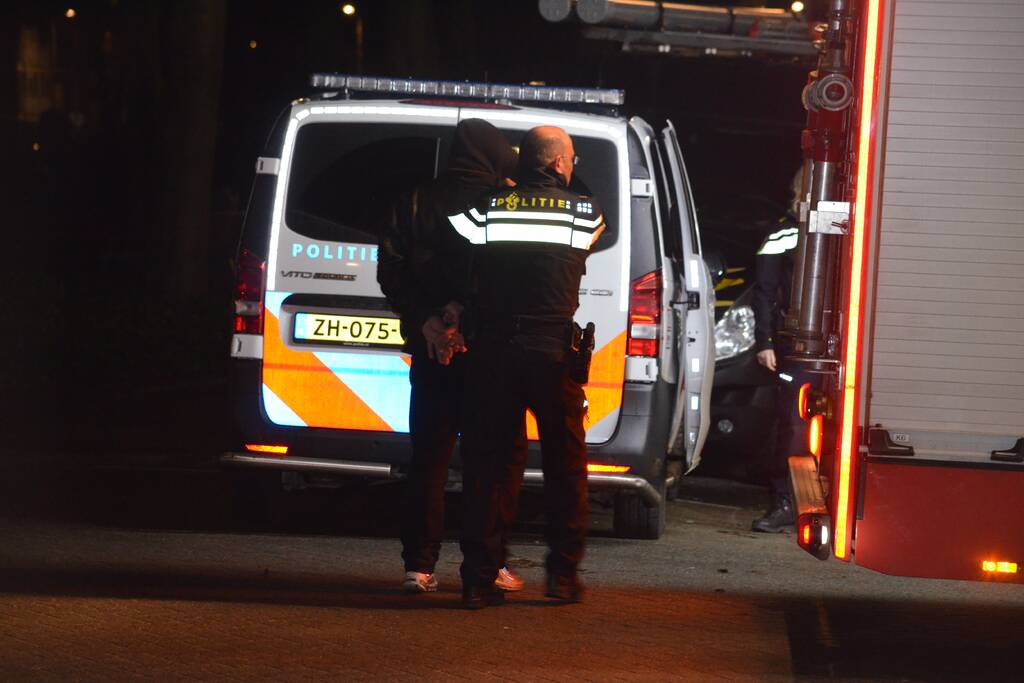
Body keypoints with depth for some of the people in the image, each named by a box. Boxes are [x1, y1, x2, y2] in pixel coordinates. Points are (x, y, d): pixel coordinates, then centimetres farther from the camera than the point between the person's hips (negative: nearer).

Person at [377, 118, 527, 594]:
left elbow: (392, 273, -2)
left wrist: (423, 320, -9)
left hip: (434, 348, 3)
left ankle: (419, 567, 4)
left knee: (428, 458, 9)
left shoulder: (414, 205, 6)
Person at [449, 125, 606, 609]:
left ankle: (479, 579, 2)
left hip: (493, 351, 1)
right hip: (553, 351, -1)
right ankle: (563, 574, 11)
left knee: (487, 463, 5)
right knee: (565, 465, 12)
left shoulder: (488, 206, 2)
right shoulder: (583, 212, 0)